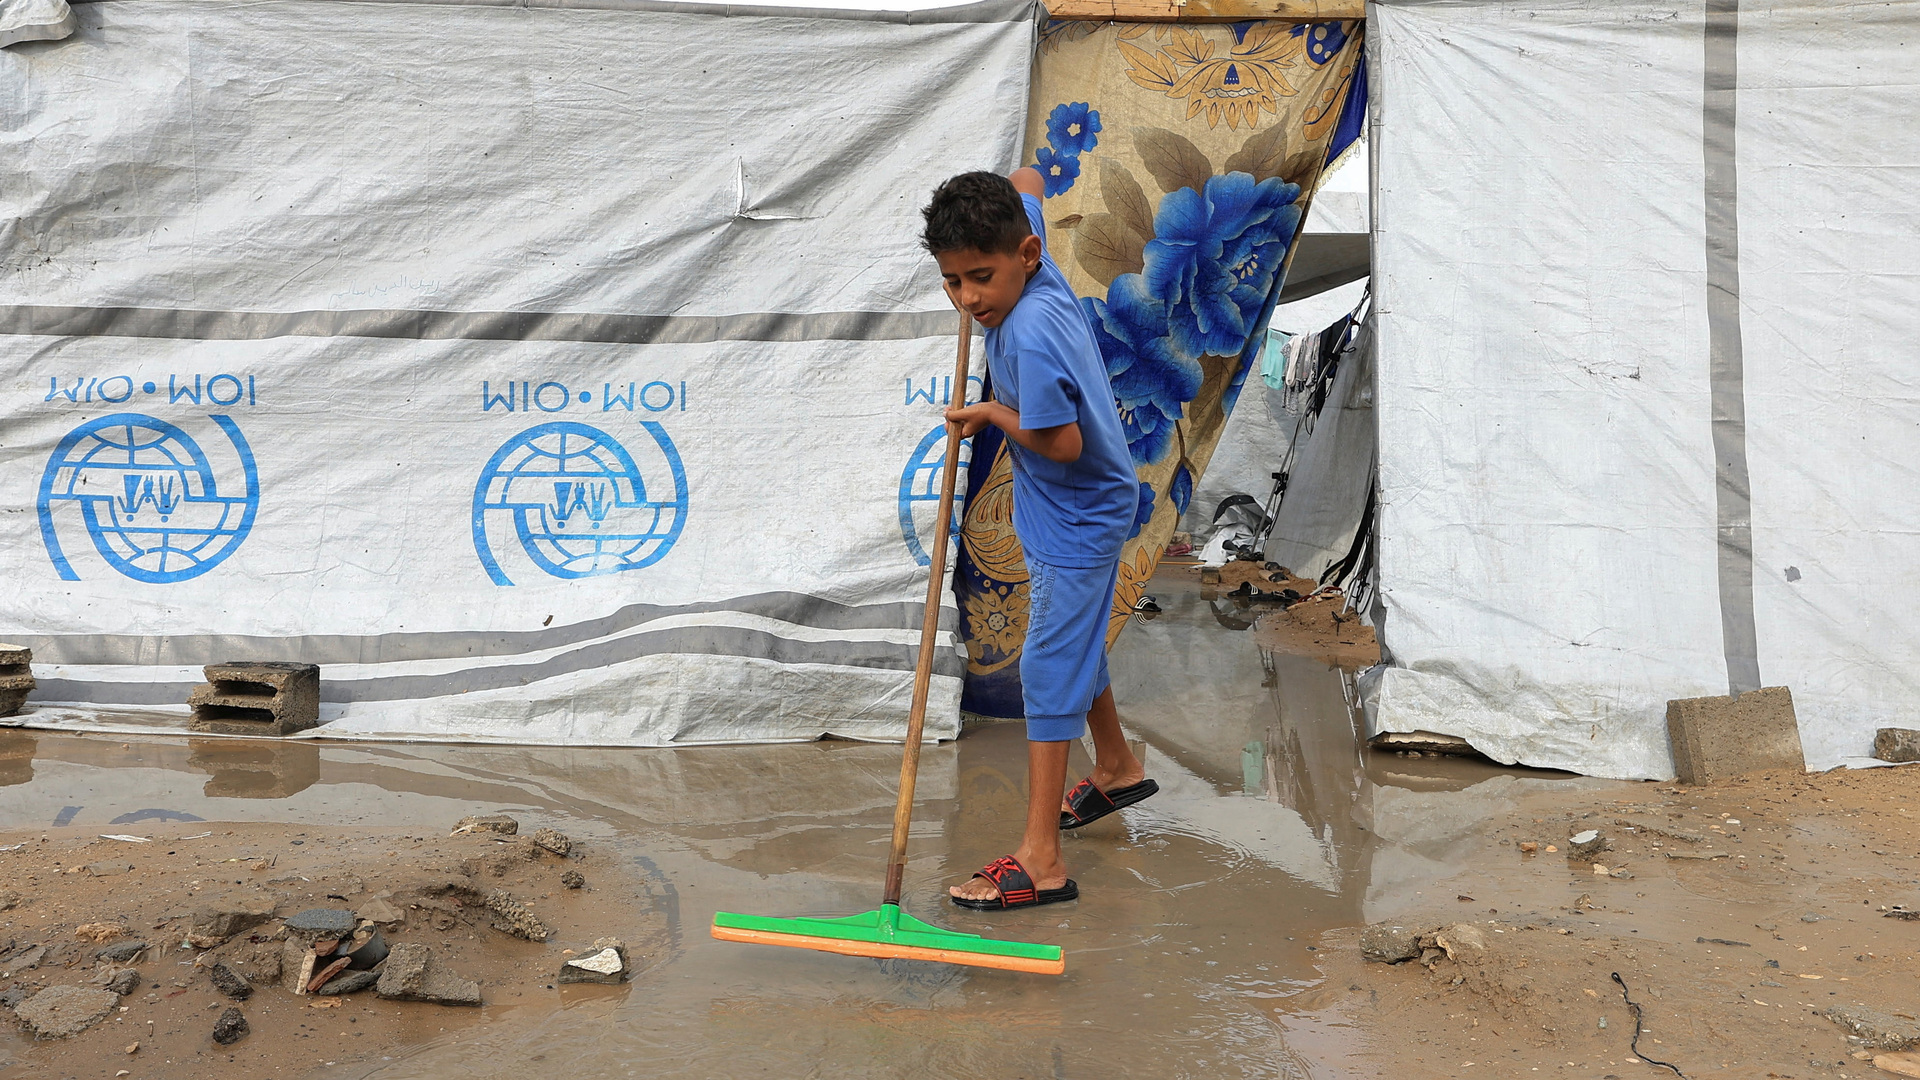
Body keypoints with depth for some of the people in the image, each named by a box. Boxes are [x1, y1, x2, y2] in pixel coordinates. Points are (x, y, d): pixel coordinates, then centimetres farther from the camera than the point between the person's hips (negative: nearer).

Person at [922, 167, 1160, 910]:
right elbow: (1027, 180, 12)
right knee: (1075, 647, 25)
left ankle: (1041, 860, -2)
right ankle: (1116, 768, 47)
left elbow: (1062, 443, -30)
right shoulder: (1029, 263, -7)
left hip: (1076, 522, -10)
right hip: (1084, 512, 10)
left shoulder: (1030, 336, -32)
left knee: (1050, 668, -7)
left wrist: (993, 414, -17)